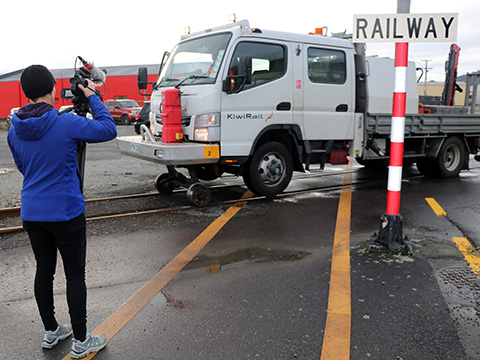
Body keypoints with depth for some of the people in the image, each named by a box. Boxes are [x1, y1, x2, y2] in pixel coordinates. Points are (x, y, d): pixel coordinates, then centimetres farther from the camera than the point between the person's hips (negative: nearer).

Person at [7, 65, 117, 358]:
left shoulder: (15, 129, 2)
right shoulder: (66, 124, -17)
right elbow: (108, 130, -8)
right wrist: (93, 98, 2)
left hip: (32, 213, 6)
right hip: (66, 212, -6)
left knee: (44, 270, 18)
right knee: (75, 275, 5)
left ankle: (51, 332, 34)